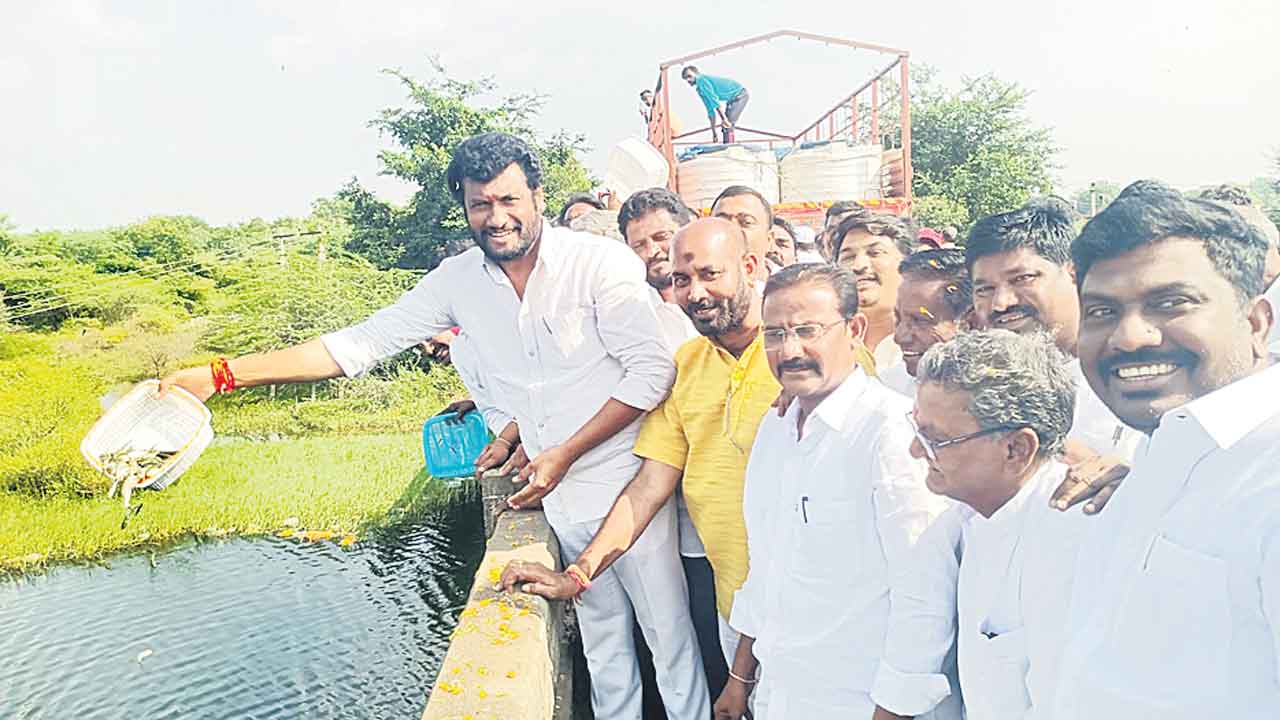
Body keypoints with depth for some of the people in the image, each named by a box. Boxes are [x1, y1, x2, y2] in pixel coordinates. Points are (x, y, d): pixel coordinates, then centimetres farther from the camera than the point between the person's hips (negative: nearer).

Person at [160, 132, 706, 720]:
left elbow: (652, 371, -16)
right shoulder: (458, 279, -3)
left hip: (627, 485, -4)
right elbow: (363, 342, -1)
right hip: (560, 496, 4)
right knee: (600, 638, 21)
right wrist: (218, 376, -7)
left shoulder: (601, 262, -17)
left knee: (668, 632, 10)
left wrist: (565, 454, -18)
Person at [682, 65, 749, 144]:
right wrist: (713, 131, 16)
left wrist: (724, 119, -30)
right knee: (725, 126, 10)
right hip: (732, 99, 10)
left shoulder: (701, 80, -16)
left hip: (740, 95, -10)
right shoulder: (700, 90, 12)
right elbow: (710, 111, 17)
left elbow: (714, 100, -25)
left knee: (728, 125, -17)